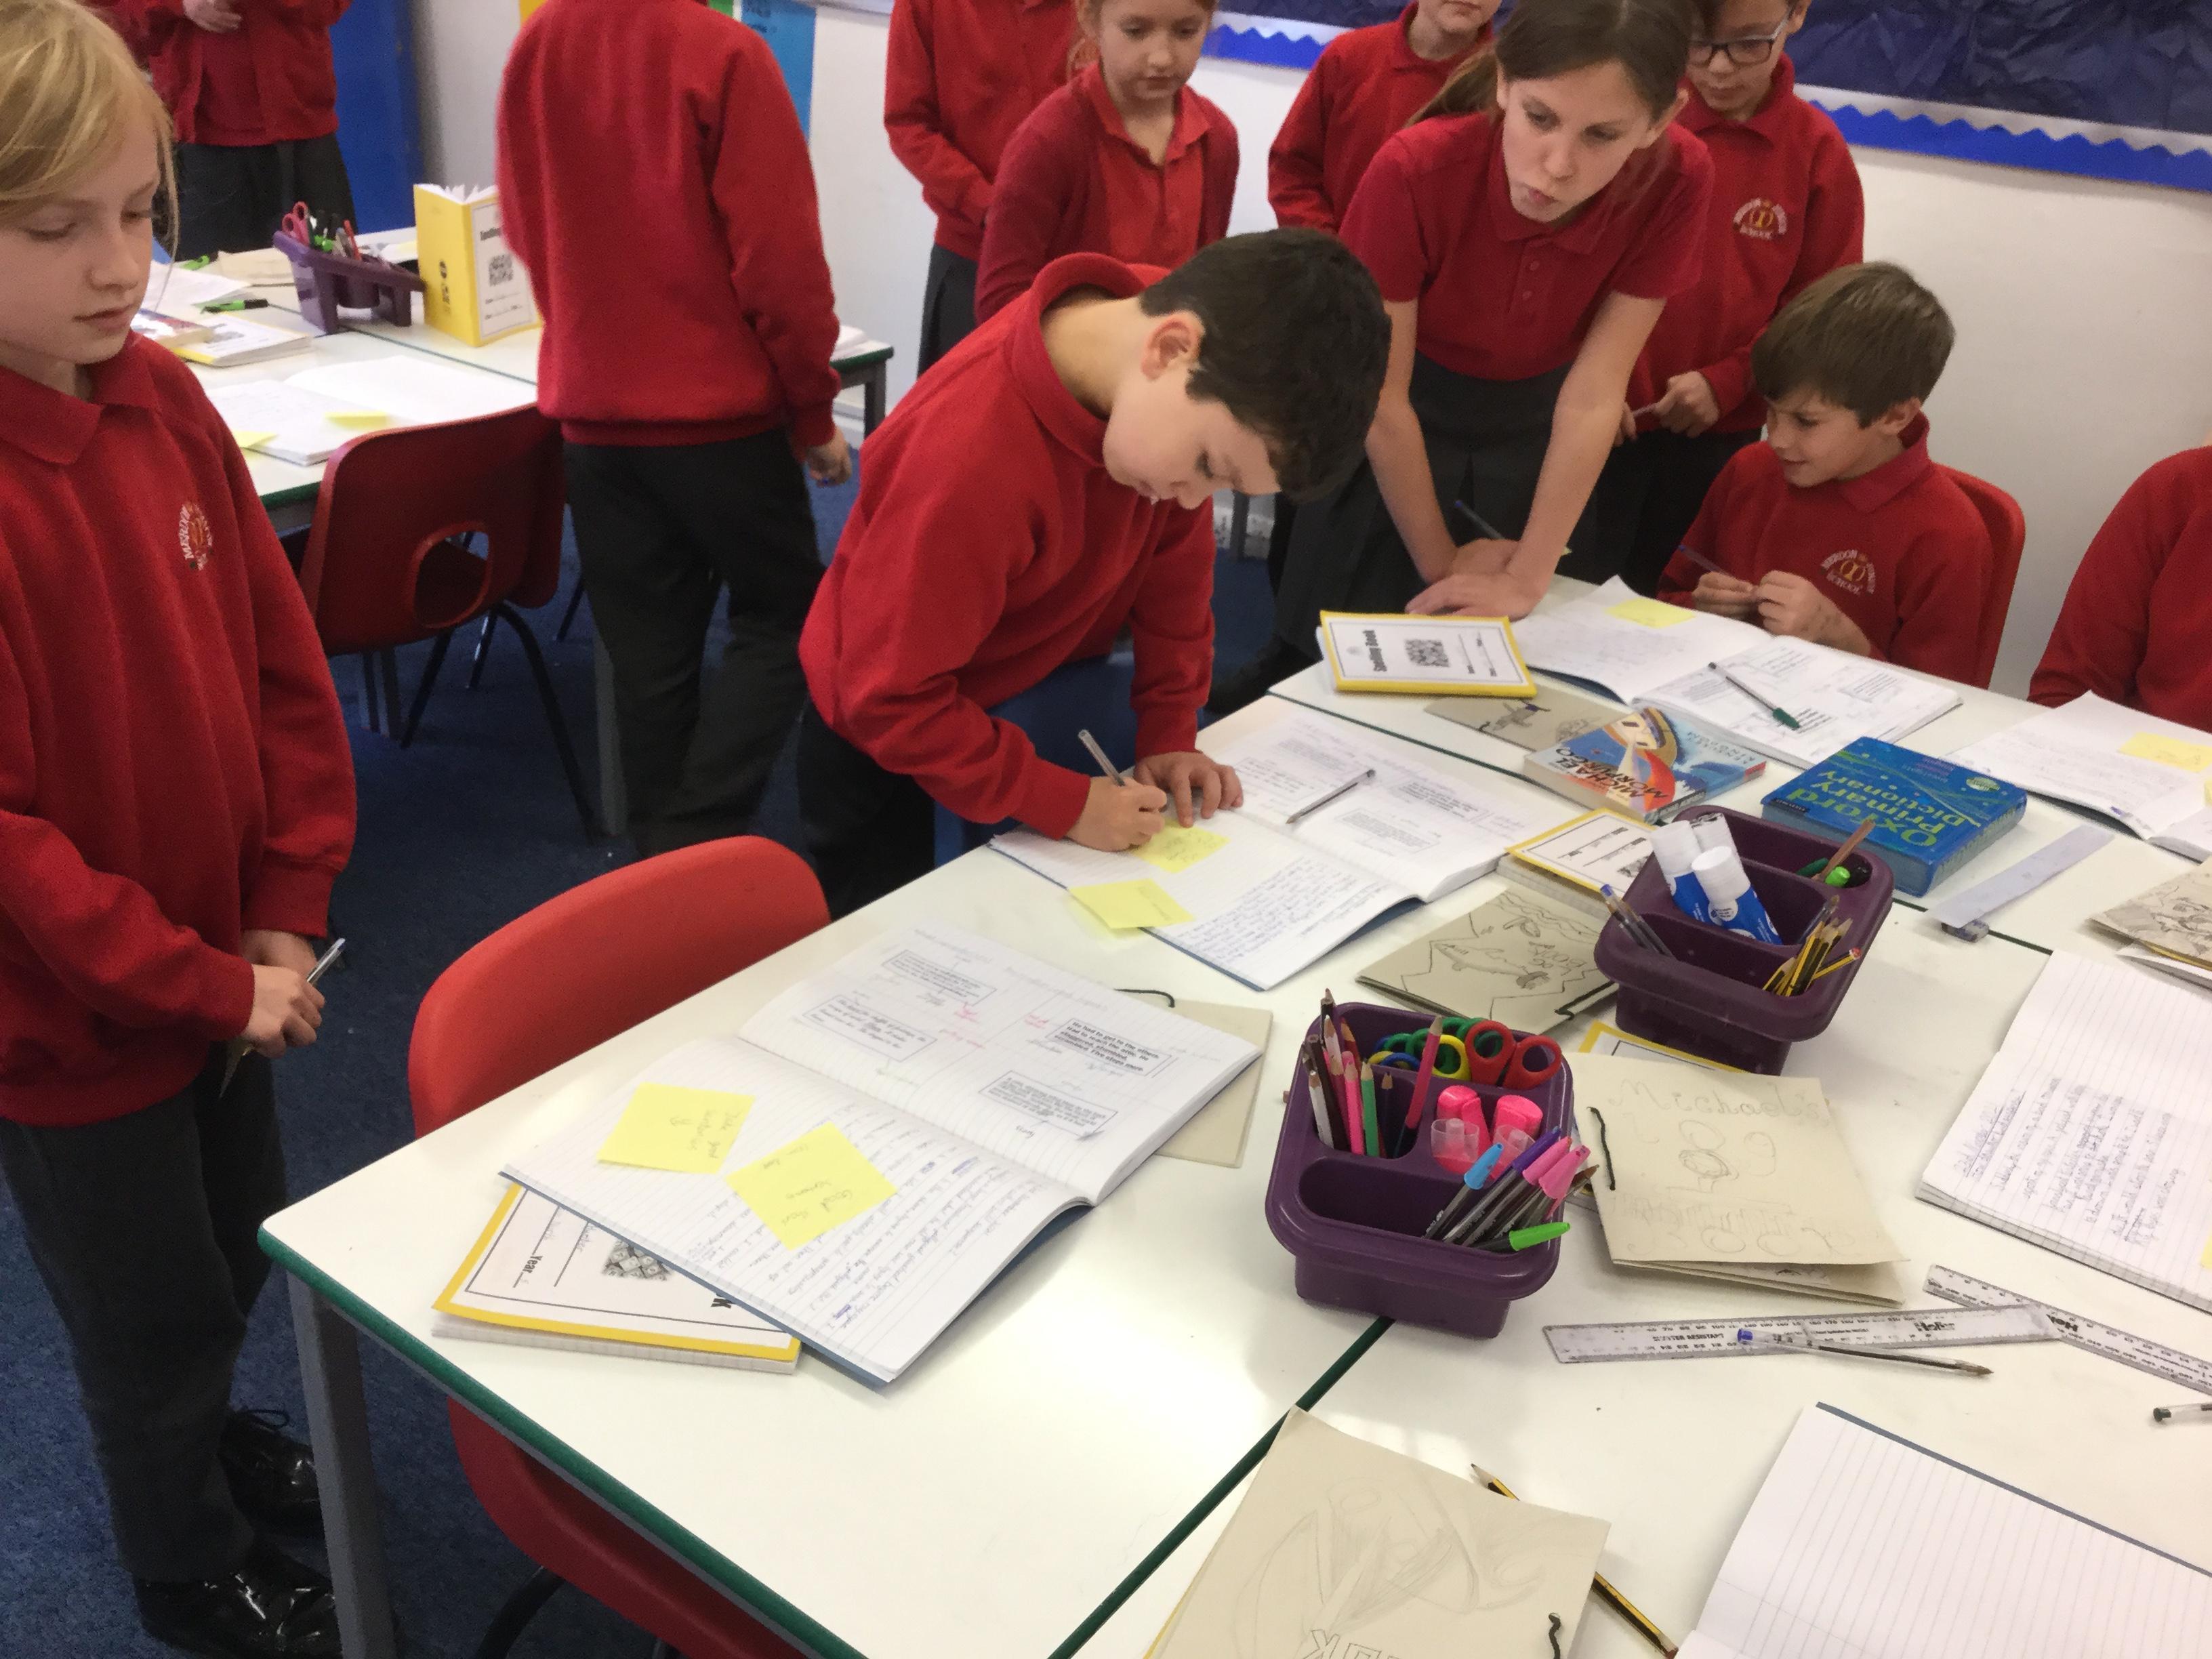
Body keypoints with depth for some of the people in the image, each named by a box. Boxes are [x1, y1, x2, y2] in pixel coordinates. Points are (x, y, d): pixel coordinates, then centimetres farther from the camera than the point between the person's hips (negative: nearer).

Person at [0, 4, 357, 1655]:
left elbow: (284, 662, 0)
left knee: (237, 1253, 27)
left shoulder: (164, 400, -7)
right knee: (154, 1314, 17)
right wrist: (204, 979, -17)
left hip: (223, 967, 6)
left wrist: (284, 918, -4)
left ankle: (201, 1431, 58)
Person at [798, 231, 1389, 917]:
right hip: (884, 744, -5)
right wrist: (1064, 805, -28)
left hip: (1041, 705, 6)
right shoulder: (971, 459, -40)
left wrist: (1170, 730, -7)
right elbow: (890, 698, -30)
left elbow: (1174, 551, -4)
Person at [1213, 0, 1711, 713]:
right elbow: (1382, 400, -23)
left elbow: (1595, 392, -22)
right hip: (1408, 424, -2)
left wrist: (1528, 577, -23)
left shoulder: (1676, 179, -27)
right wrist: (1439, 561, -14)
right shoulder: (1416, 169, -33)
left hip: (1535, 428, 2)